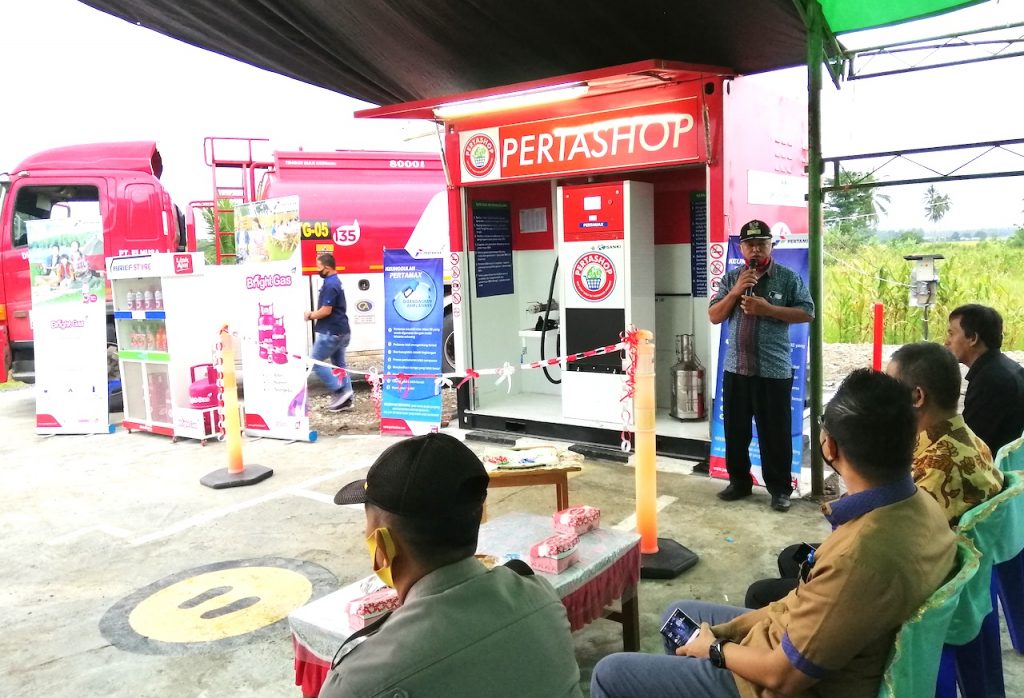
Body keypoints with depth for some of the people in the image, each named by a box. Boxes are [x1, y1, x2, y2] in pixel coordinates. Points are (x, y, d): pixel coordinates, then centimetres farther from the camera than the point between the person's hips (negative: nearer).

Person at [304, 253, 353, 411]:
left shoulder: (330, 285, -18)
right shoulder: (336, 282, 15)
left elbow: (326, 310, -22)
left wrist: (310, 316, -7)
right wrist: (313, 314, 11)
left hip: (330, 332, -10)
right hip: (340, 331, 10)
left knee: (316, 363, -2)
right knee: (339, 364, 12)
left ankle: (339, 391, -5)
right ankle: (345, 399, 13)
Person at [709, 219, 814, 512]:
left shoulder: (788, 277, -1)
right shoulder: (731, 278, 9)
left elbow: (807, 313, -6)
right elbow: (714, 317, 4)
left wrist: (768, 309, -16)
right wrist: (735, 293, -11)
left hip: (774, 370, -3)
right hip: (736, 368, 4)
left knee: (775, 434, 3)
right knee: (735, 431, 12)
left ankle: (780, 489, 15)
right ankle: (739, 482, 26)